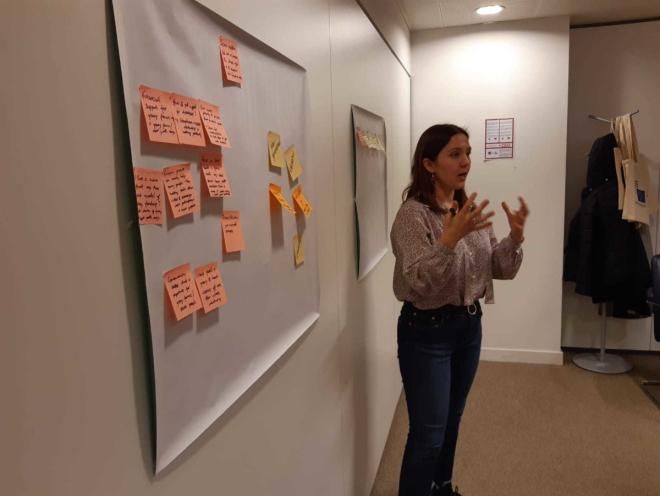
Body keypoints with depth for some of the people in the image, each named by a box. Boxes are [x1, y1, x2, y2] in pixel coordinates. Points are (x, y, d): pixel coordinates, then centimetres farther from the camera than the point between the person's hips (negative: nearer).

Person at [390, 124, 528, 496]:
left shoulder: (471, 211, 5)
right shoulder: (413, 214, -17)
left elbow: (502, 270, 6)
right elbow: (419, 283, -24)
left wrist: (516, 235, -11)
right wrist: (451, 238, -35)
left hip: (470, 325, 7)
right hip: (427, 331, -7)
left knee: (452, 421, 21)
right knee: (429, 432, 2)